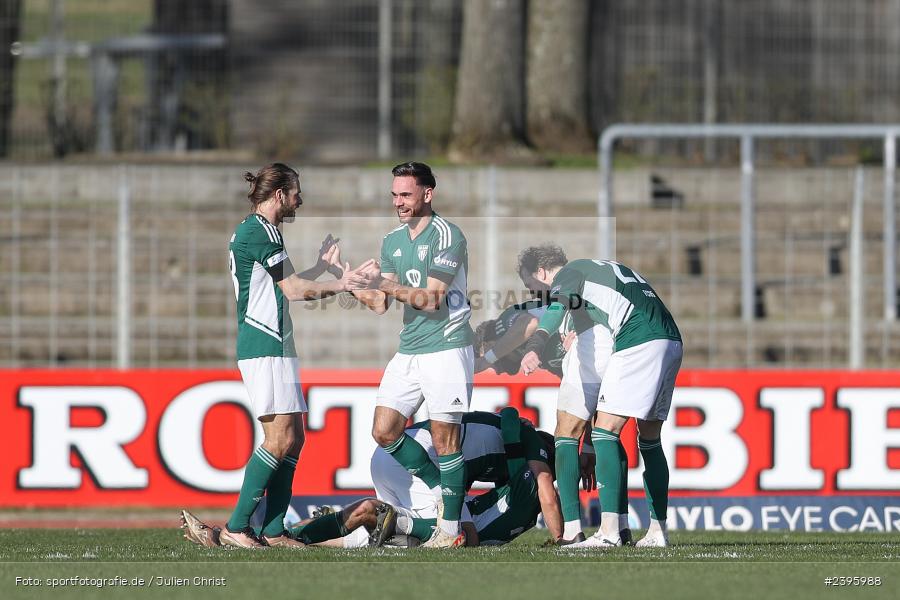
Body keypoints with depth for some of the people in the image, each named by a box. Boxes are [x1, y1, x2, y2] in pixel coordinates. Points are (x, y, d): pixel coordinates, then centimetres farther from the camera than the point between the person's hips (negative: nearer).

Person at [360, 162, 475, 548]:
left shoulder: (446, 235, -10)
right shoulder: (392, 241, 13)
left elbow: (432, 299, -17)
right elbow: (380, 305, 11)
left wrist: (387, 285, -23)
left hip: (446, 348, -8)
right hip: (408, 352, 8)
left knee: (444, 439, -6)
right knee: (384, 431, 2)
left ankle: (451, 529, 0)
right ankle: (440, 489, 19)